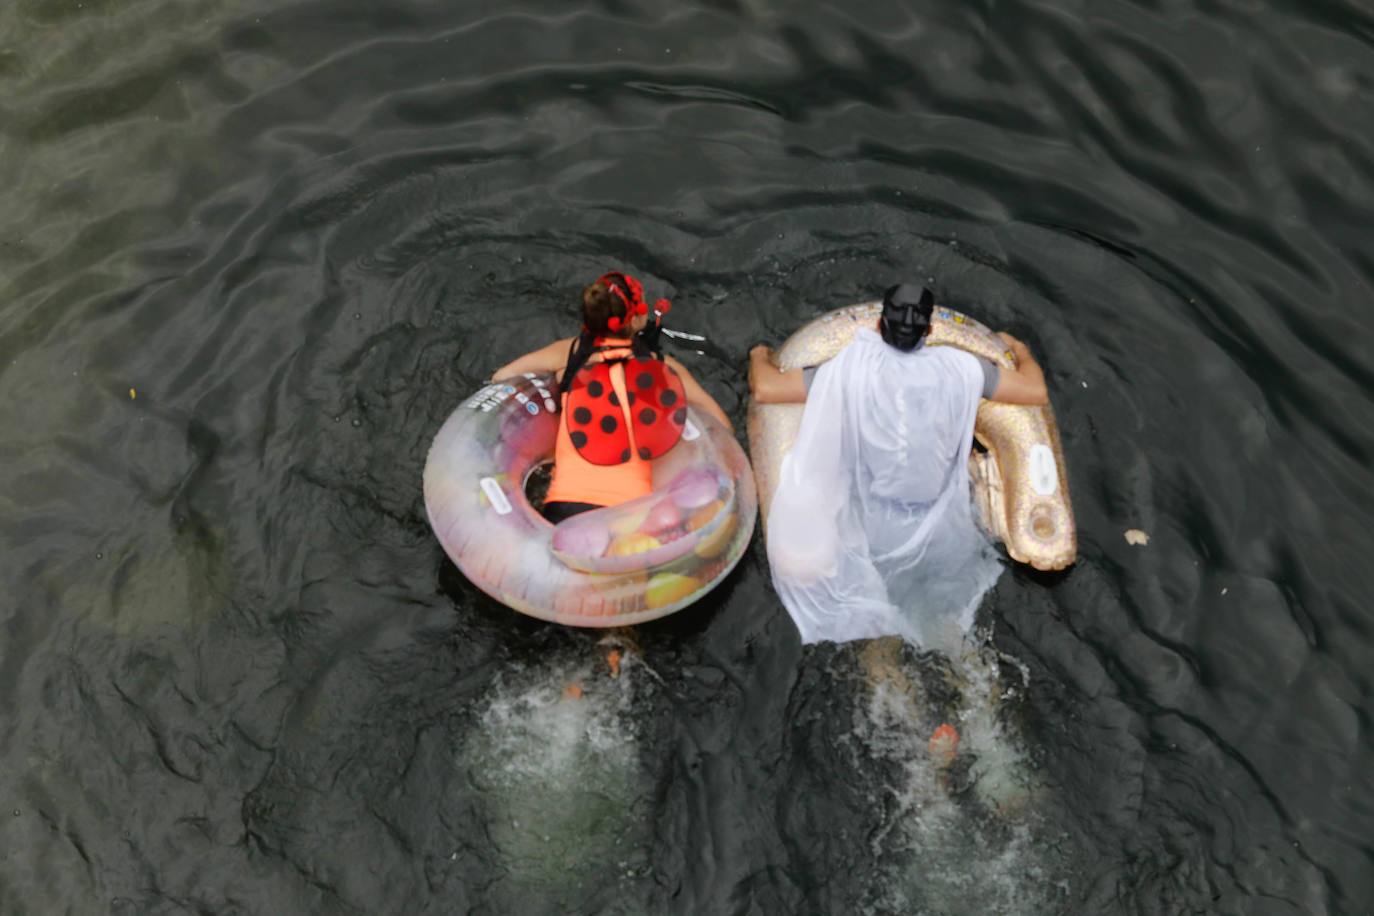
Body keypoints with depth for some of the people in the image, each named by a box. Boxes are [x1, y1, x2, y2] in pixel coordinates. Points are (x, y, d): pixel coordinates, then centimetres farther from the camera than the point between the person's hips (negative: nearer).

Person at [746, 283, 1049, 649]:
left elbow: (764, 388, -14)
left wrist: (759, 357, 8)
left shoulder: (851, 368, -14)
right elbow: (1037, 392, -1)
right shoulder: (958, 367, -10)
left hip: (870, 529, -2)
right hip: (939, 533, 2)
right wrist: (1019, 349, 19)